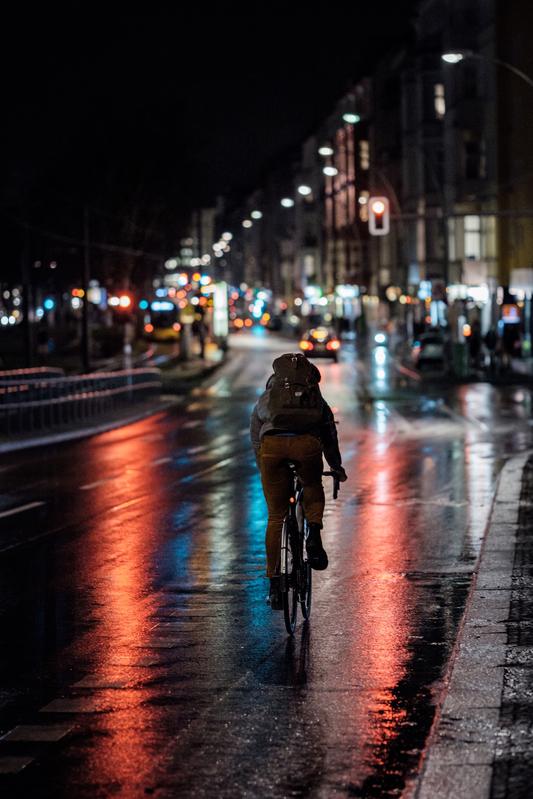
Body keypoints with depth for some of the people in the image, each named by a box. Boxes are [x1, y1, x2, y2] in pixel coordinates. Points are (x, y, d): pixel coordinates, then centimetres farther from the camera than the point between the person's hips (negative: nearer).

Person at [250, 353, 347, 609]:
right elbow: (330, 438, 44)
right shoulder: (318, 400, 35)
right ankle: (314, 534, 5)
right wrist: (337, 468, 60)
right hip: (307, 443, 0)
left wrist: (263, 468, 54)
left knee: (275, 517, 12)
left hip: (272, 444, 0)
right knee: (313, 488, 32)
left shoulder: (265, 399, 35)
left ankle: (274, 583, 12)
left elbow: (255, 439, 39)